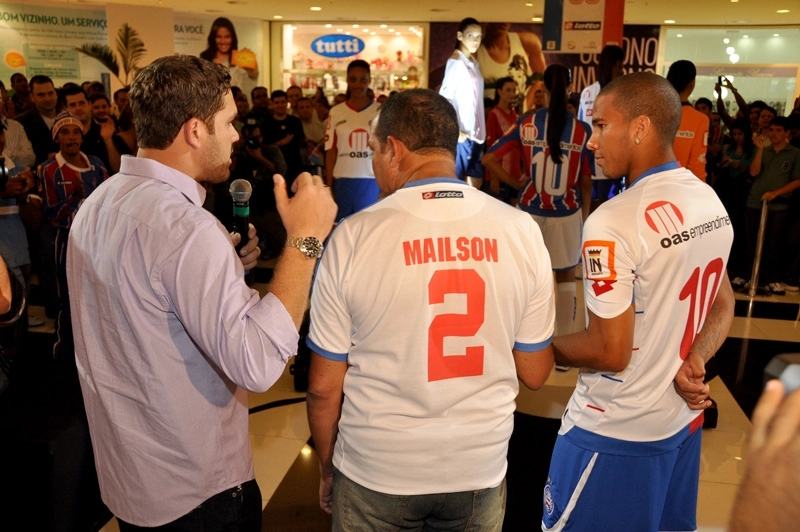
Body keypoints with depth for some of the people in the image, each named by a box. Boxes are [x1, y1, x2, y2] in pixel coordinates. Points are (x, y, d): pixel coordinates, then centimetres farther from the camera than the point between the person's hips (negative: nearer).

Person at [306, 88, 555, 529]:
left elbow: (324, 386, -10)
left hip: (376, 474, -2)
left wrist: (326, 468, 6)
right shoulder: (521, 231, -10)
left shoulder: (353, 236, -16)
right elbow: (534, 373, -2)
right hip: (481, 470, 3)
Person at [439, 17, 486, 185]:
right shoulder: (456, 61, -8)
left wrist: (480, 131, 11)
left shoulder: (474, 63, 16)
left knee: (475, 183, 12)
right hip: (461, 134, -8)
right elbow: (444, 98, -17)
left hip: (475, 133, 8)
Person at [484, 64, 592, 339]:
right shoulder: (583, 130, -8)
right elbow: (585, 182, -2)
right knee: (566, 279, 15)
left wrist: (516, 182, 1)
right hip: (567, 213, -1)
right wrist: (585, 217, 11)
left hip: (530, 210, 1)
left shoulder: (527, 123, -6)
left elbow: (489, 159, -10)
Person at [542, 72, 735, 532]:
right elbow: (723, 306, 9)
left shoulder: (614, 222, -26)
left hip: (618, 430, -8)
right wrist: (692, 364, -6)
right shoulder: (711, 202, 2)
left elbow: (610, 352, -23)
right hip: (684, 415, 8)